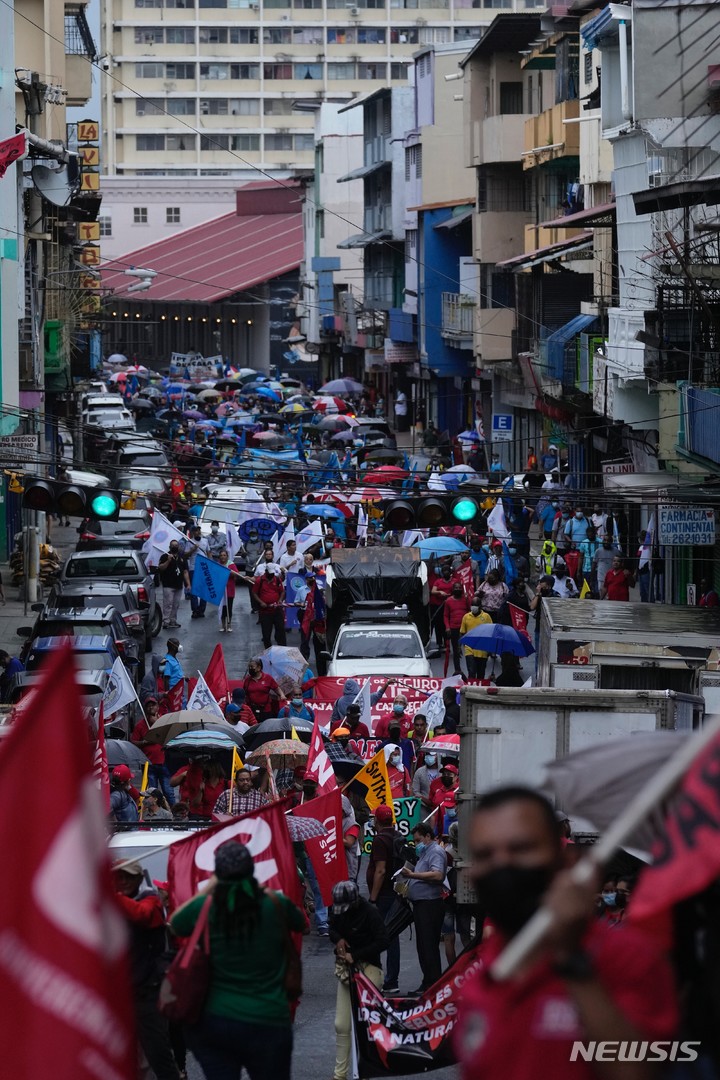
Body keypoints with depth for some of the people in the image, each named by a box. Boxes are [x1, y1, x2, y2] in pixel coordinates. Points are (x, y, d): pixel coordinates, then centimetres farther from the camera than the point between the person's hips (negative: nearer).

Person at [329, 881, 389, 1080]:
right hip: (346, 969, 6)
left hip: (367, 969, -6)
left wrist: (355, 955, -20)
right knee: (342, 1025, 5)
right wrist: (338, 939, -6)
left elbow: (382, 942, -19)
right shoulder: (338, 910, 1)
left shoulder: (370, 913, -16)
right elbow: (333, 929, 18)